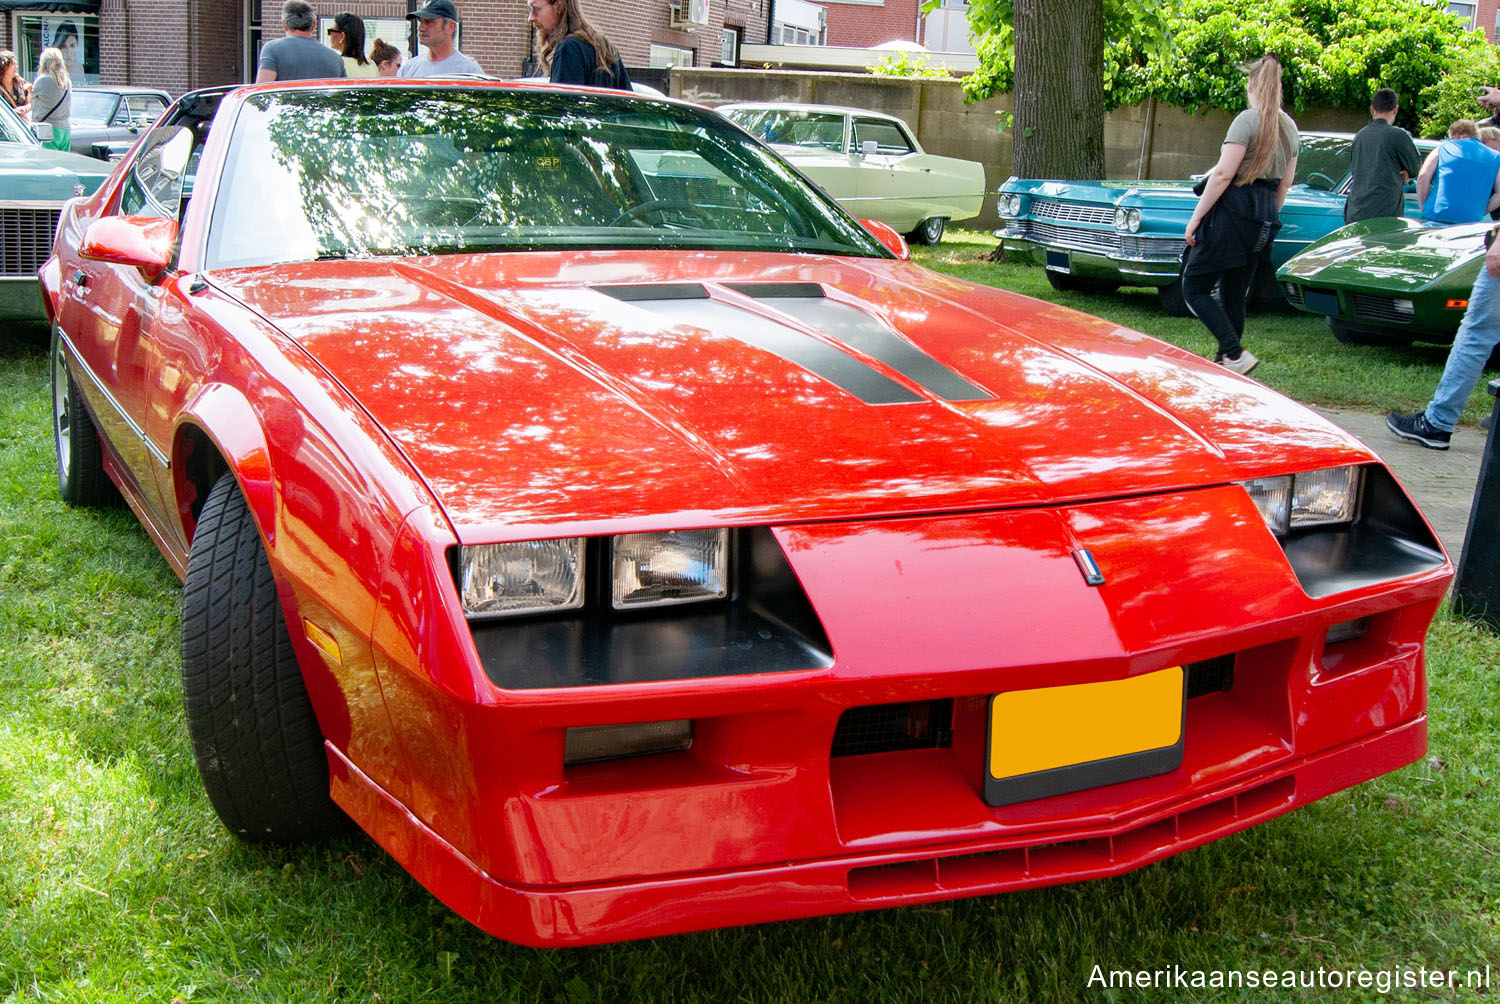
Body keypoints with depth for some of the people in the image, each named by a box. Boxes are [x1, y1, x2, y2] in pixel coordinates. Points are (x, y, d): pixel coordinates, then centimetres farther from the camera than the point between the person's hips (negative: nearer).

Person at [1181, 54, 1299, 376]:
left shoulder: (1248, 120, -11)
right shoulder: (1290, 127, 12)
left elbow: (1223, 175, -17)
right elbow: (1284, 185, 17)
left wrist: (1196, 217, -14)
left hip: (1232, 213, -8)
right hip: (1262, 222, 8)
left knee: (1194, 287, -2)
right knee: (1234, 295, 15)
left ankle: (1235, 353, -14)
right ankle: (1225, 360, 20)